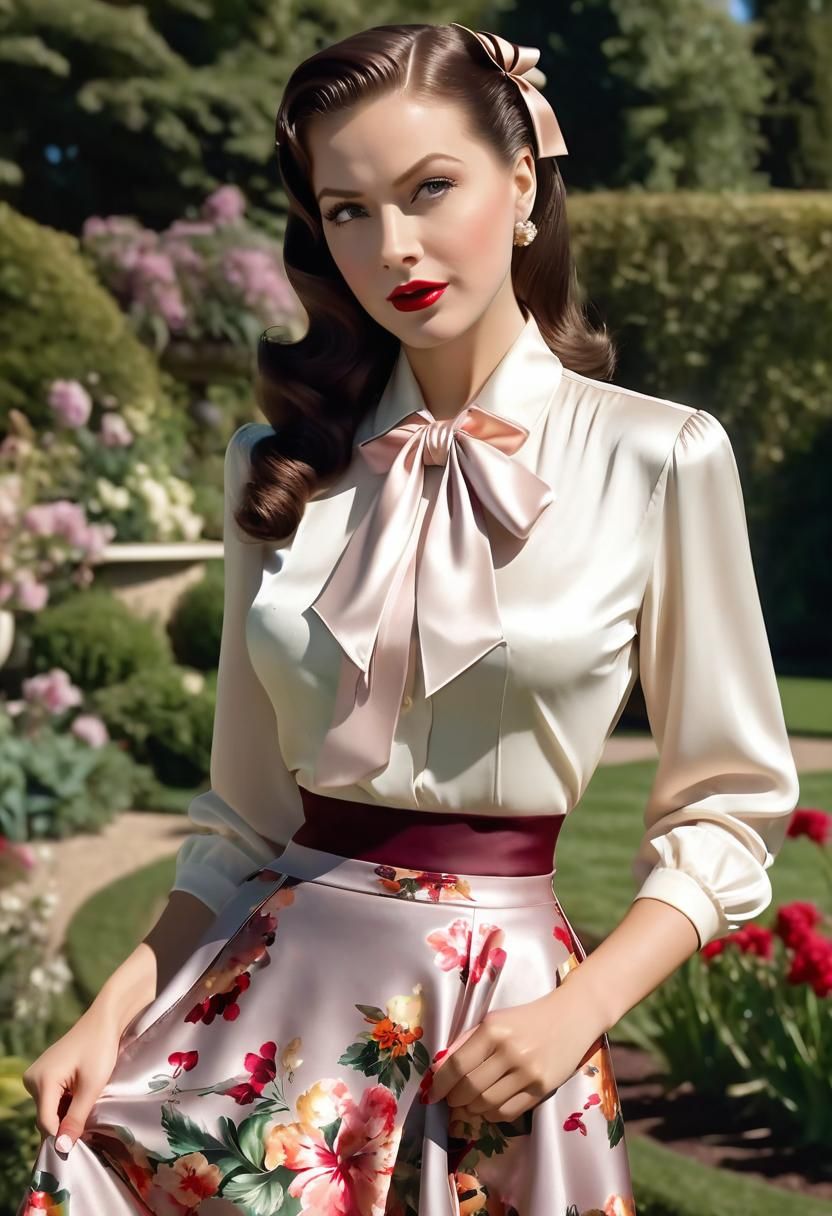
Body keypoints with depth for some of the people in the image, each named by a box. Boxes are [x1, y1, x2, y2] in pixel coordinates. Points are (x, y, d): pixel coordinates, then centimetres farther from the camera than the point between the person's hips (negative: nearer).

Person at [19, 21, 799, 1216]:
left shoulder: (661, 459, -6)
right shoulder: (281, 465, 4)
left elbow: (727, 814, -1)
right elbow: (245, 816, 8)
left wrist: (580, 1012, -12)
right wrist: (124, 998, -4)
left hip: (499, 1008, -2)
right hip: (275, 986, 3)